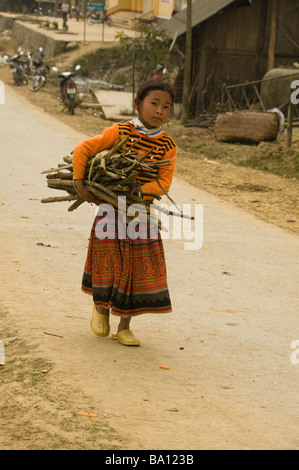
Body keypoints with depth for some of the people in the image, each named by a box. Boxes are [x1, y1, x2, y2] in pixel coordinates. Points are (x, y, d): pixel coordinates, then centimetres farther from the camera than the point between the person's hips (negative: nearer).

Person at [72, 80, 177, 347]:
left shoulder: (167, 146, -4)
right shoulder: (120, 133, -7)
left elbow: (163, 184, -12)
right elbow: (83, 150, -7)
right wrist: (80, 184, -17)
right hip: (111, 212, -1)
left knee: (137, 269, 3)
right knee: (108, 264, 2)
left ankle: (124, 328, 17)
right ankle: (101, 308, 34)